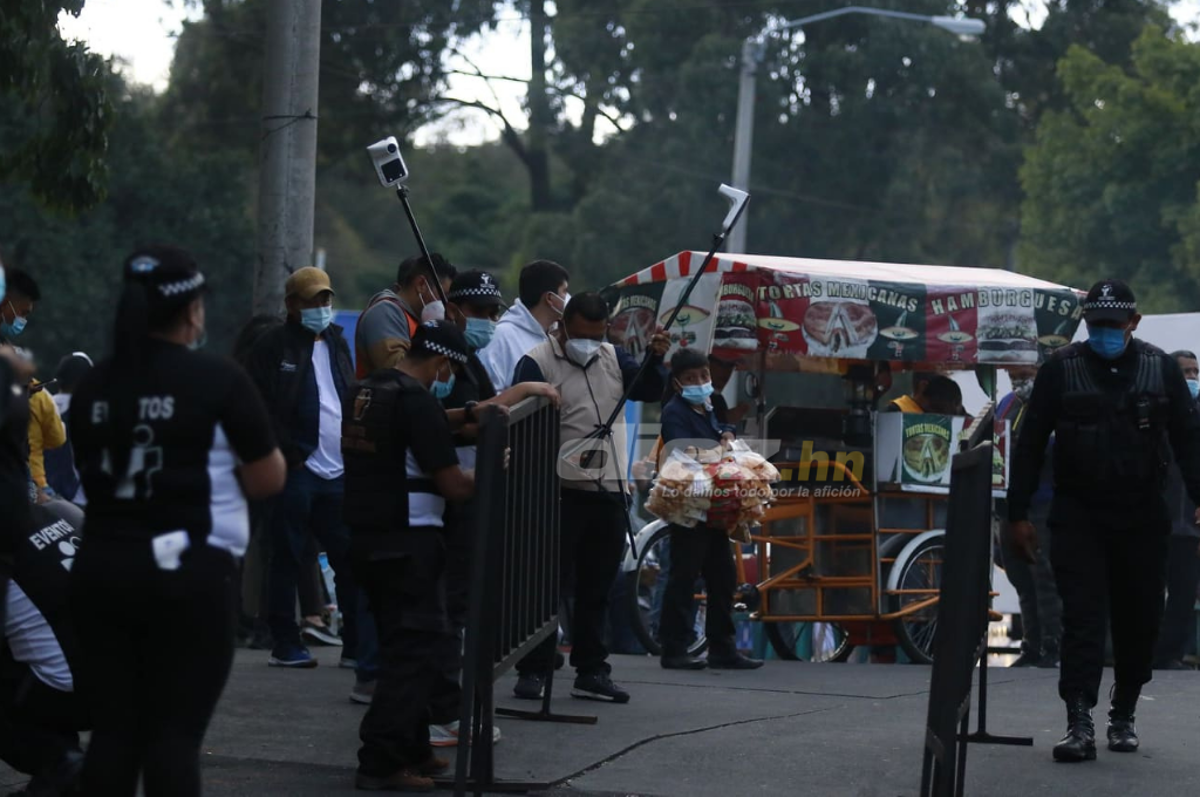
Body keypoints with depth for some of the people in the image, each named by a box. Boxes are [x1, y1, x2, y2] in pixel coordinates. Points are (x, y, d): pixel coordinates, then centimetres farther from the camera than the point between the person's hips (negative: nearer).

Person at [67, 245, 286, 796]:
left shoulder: (94, 386, 8)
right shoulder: (218, 380, -7)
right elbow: (270, 480, -3)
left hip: (101, 569, 5)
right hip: (186, 572, -5)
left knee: (113, 730, 7)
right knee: (176, 732, -3)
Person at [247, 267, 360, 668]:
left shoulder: (336, 342, 17)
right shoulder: (275, 345, -3)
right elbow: (261, 405, -9)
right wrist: (288, 455, -12)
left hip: (339, 472, 6)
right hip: (297, 470, -6)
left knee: (350, 558, 4)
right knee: (288, 559, 0)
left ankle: (357, 645, 9)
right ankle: (286, 645, 6)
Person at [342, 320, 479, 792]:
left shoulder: (364, 393, 11)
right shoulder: (417, 401, -16)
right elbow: (453, 484, -16)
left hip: (367, 537, 9)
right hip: (407, 543, -9)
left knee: (403, 646, 18)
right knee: (414, 650, -4)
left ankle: (411, 749, 24)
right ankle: (381, 763, -8)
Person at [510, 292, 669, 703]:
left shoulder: (612, 358, 12)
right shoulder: (537, 364, -8)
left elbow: (650, 391, 13)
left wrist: (655, 359, -7)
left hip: (610, 491, 6)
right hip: (561, 492, -6)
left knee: (596, 589, 12)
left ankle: (591, 672, 19)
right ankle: (533, 671, 3)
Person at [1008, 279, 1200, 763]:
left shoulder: (1160, 369, 3)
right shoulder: (1061, 370, -1)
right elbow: (1030, 444, 2)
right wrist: (1018, 513, -1)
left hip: (1142, 517, 2)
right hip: (1079, 517, -2)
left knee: (1139, 622, 7)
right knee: (1083, 618, -10)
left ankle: (1123, 717, 23)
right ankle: (1079, 725, -14)